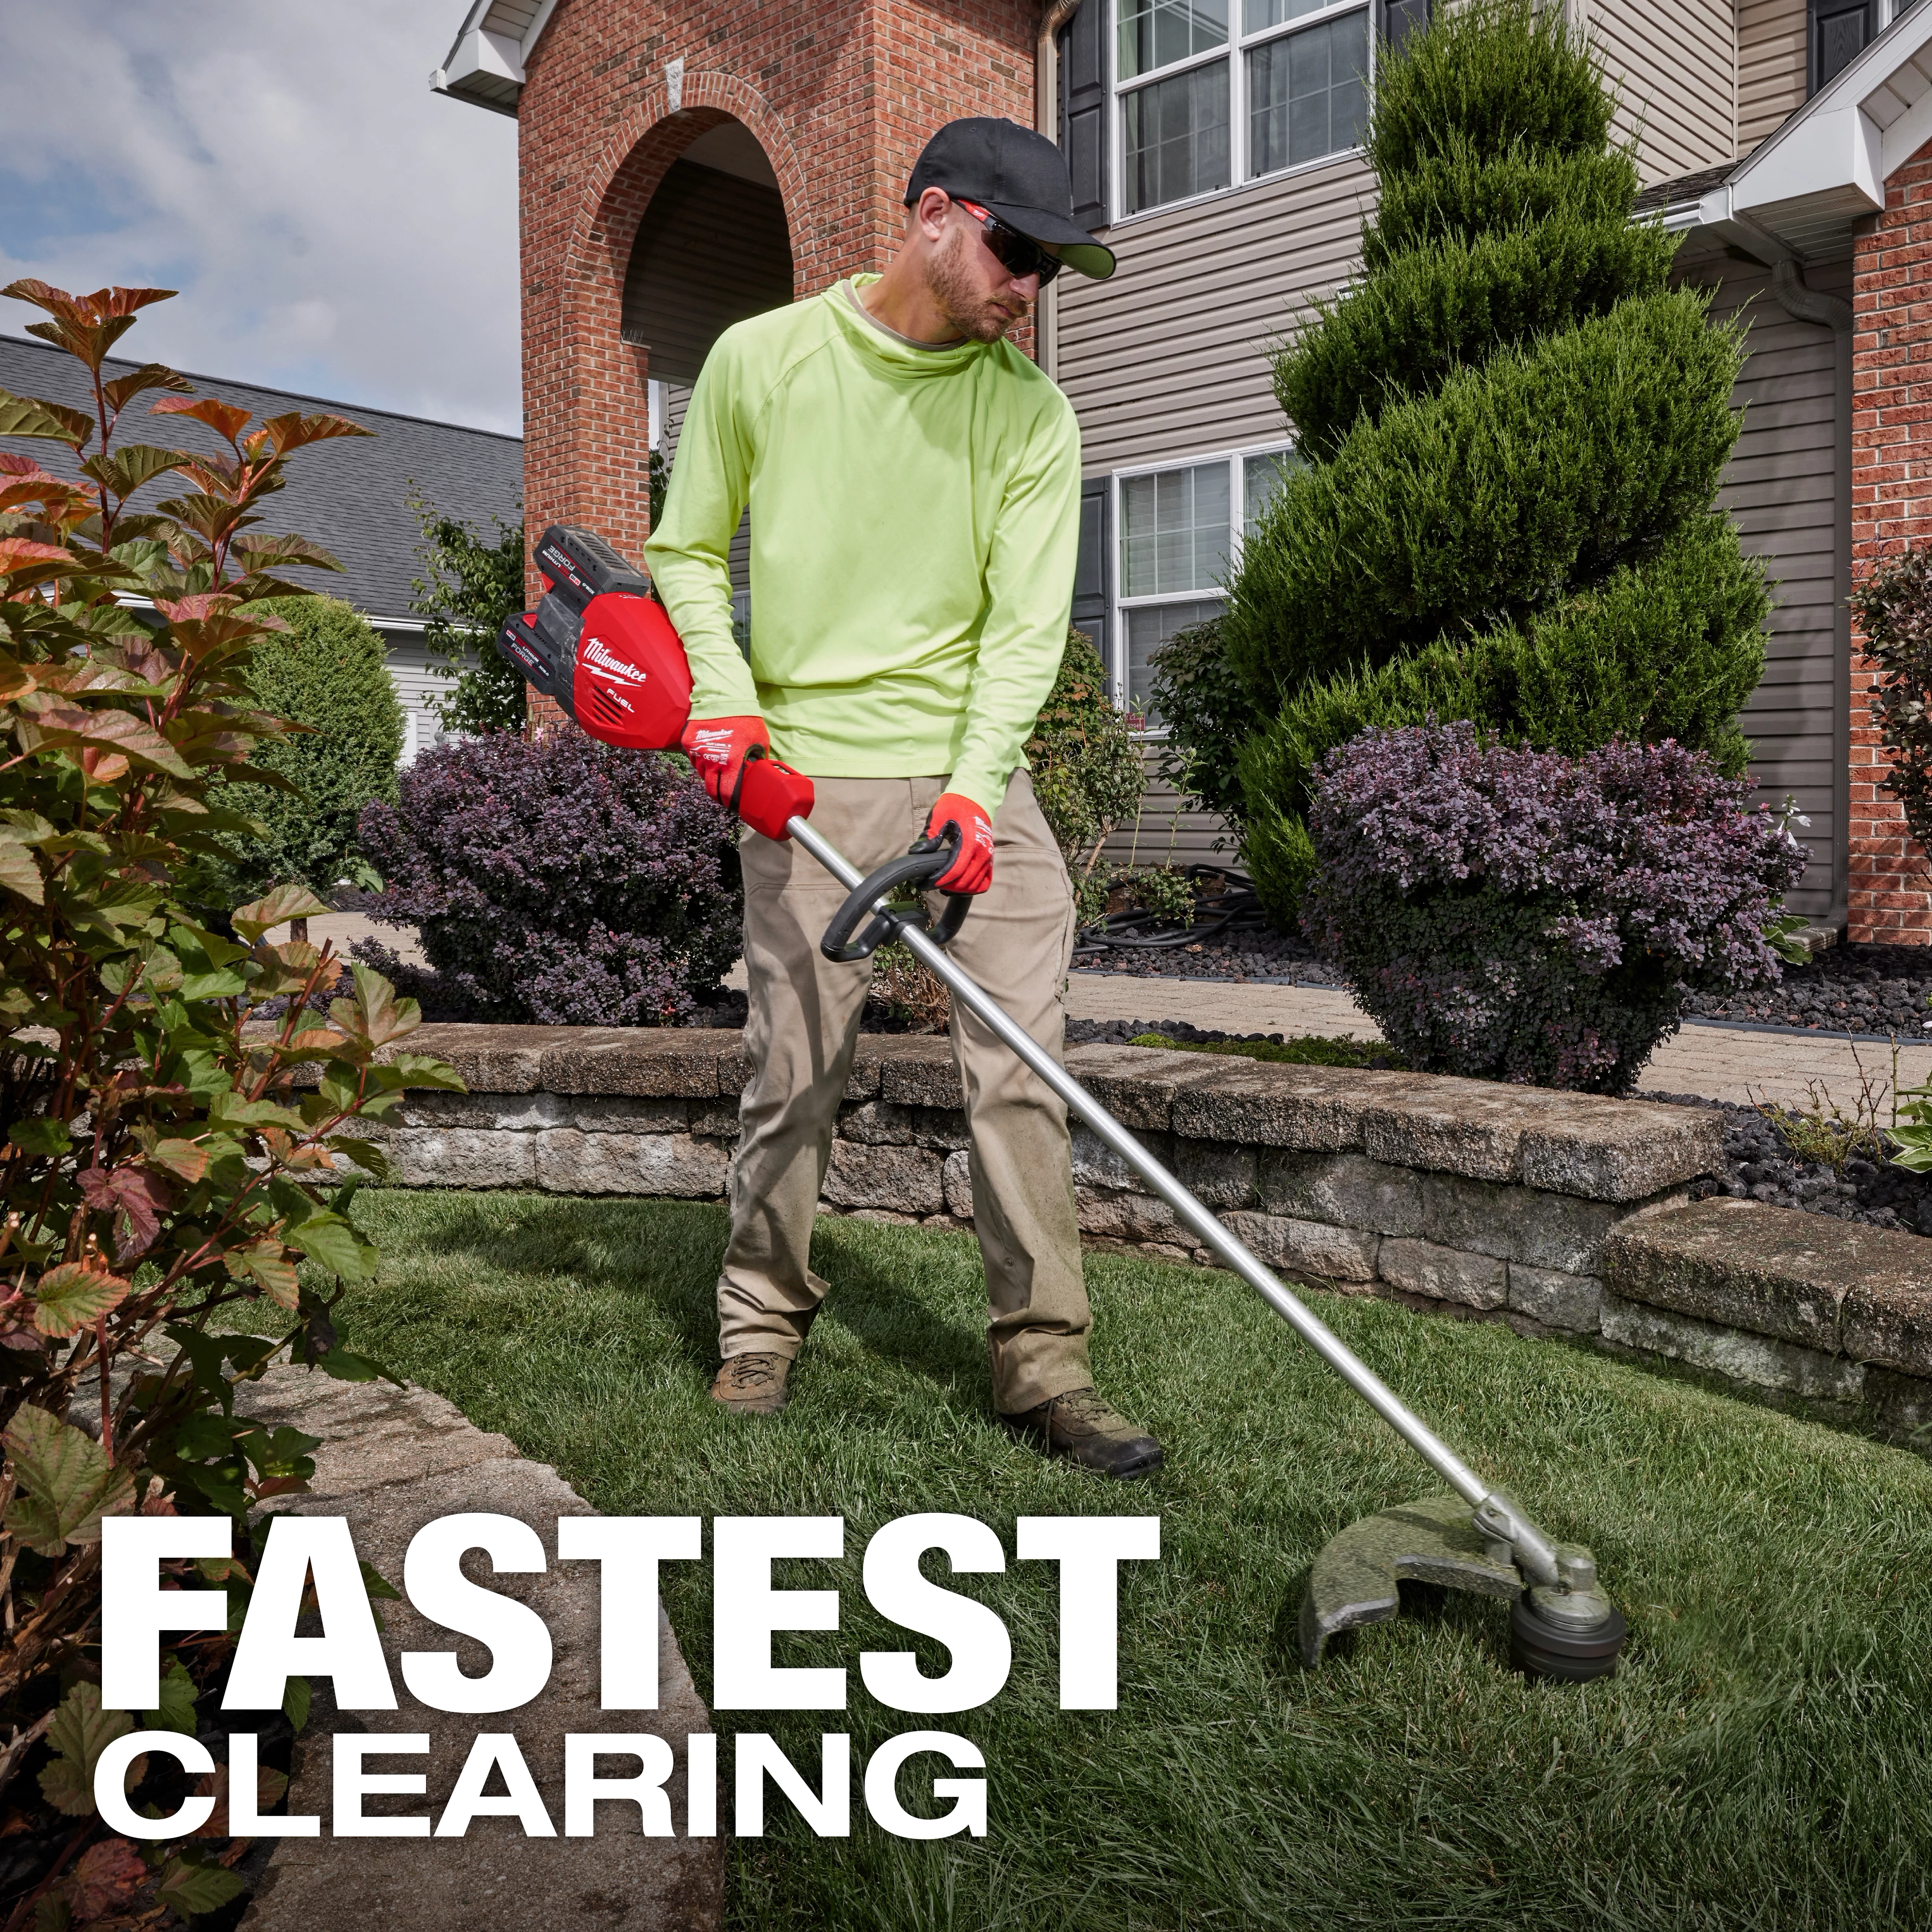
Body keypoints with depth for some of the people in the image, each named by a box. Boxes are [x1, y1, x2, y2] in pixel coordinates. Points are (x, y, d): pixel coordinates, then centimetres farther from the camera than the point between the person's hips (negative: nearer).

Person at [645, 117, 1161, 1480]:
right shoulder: (764, 359, 3)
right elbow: (687, 549, 11)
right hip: (807, 779, -1)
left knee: (1024, 1066, -5)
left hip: (973, 776, 2)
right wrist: (725, 699, -5)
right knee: (797, 1075, 1)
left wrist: (971, 789, -16)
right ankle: (762, 1333, 22)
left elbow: (1028, 622, -3)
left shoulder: (1032, 415, 4)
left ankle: (1044, 1366, 5)